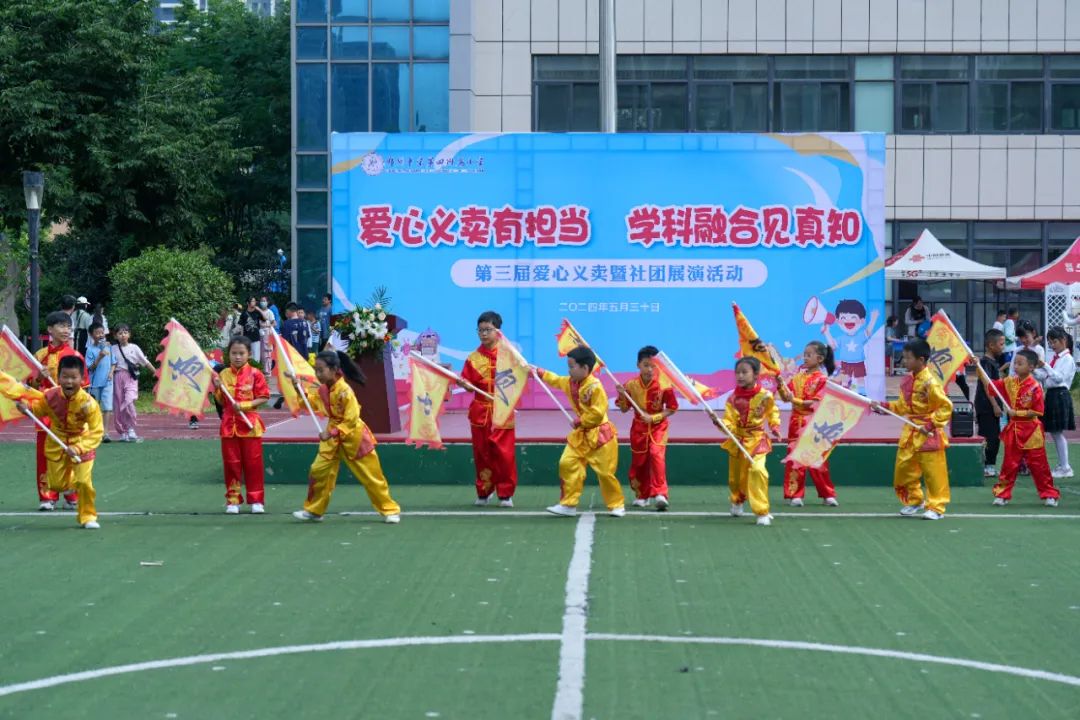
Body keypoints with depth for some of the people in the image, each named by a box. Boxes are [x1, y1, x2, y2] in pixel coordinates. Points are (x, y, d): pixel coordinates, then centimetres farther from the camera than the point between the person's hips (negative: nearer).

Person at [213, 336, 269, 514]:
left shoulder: (255, 374, -5)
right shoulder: (223, 374, 5)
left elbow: (263, 397, -7)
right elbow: (221, 402, 10)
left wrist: (244, 405, -18)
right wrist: (217, 388, -8)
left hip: (249, 424, -3)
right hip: (229, 425, 3)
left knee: (253, 464, 2)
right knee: (231, 463, 6)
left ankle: (256, 500, 9)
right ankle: (233, 500, 13)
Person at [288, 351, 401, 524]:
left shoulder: (345, 391, -26)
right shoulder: (323, 389, -3)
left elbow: (350, 421, -24)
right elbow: (313, 401, 15)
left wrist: (332, 433, -28)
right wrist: (298, 387, 4)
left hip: (353, 438, -7)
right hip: (333, 437, 7)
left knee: (371, 476, 1)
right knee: (318, 471, 2)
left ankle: (390, 510, 13)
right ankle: (314, 511, 16)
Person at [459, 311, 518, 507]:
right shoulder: (473, 358, 5)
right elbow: (469, 385, 4)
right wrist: (463, 383, -17)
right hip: (480, 411, 2)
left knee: (504, 453, -2)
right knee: (482, 453, 8)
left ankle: (506, 494, 8)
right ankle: (484, 492, 21)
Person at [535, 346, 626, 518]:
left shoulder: (595, 386, -21)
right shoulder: (570, 382, 6)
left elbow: (598, 413, -24)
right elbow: (555, 380, 27)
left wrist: (580, 421, -15)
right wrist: (539, 372, 32)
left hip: (600, 435, -8)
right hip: (580, 434, 8)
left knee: (605, 472, -3)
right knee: (567, 464, -2)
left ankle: (616, 505, 14)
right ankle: (568, 504, 3)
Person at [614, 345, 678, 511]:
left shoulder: (663, 385, -16)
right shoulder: (631, 385, -9)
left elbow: (672, 408, -9)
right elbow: (624, 409, -1)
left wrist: (654, 417, -19)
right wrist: (622, 395, -19)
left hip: (658, 426, -3)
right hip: (639, 427, 3)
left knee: (657, 455, -23)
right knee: (639, 461, 10)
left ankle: (660, 493, -22)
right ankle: (642, 495, 29)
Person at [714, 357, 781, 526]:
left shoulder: (765, 396, -10)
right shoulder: (733, 398, -10)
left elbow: (773, 411, 13)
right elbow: (729, 423, -12)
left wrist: (775, 426, 2)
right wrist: (719, 423, -32)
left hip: (756, 441, -2)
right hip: (737, 442, 2)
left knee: (757, 471, -24)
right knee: (735, 477, 15)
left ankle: (762, 512, -16)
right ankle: (737, 502, 50)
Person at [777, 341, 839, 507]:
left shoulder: (822, 379, -7)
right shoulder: (798, 376, 8)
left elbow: (816, 404, -16)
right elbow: (786, 397, 4)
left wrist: (795, 401, -22)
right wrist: (780, 386, -13)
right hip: (796, 423, 4)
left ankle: (828, 494, 10)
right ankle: (795, 495, 6)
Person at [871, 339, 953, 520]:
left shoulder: (930, 383, -19)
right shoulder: (907, 381, 5)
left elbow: (946, 407, -18)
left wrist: (931, 425, -20)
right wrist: (882, 406, 6)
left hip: (928, 435, -8)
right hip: (910, 433, 8)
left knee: (933, 472, -2)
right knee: (903, 468, 13)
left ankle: (936, 507, 7)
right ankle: (914, 501, 30)